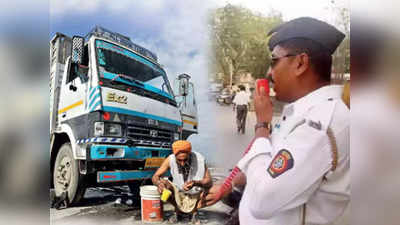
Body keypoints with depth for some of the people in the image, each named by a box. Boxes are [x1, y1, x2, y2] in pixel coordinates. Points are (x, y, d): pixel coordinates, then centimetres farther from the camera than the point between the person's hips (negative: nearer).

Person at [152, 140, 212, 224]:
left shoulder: (199, 159, -26)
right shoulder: (170, 160, -21)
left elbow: (209, 182, -25)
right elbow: (155, 177, -15)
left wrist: (195, 183, -45)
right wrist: (159, 183, -39)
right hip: (178, 193, 1)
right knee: (164, 186, -26)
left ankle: (194, 211, 0)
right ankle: (178, 211, 2)